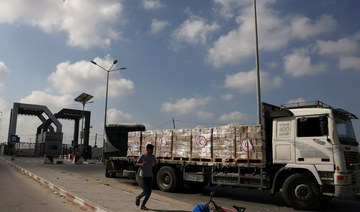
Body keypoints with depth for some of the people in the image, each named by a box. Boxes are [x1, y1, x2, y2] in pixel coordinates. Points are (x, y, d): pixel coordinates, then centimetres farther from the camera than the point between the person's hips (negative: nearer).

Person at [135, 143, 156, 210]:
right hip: (143, 176, -5)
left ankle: (143, 205, 15)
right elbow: (137, 164, -1)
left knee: (149, 192, 1)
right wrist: (141, 164, -23)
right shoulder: (142, 156, -10)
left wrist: (154, 164, -11)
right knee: (145, 192, -10)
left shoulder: (153, 156, 3)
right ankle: (138, 197, 20)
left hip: (150, 176, 5)